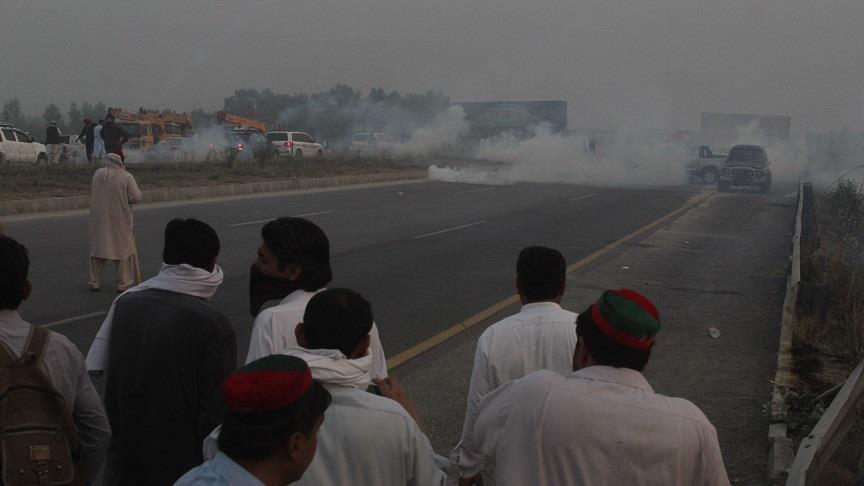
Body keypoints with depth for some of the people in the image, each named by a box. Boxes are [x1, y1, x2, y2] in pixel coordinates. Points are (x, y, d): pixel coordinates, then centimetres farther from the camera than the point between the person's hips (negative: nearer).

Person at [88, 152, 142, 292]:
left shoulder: (97, 174, -1)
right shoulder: (126, 177, -14)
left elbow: (92, 192, 12)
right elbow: (136, 197, -14)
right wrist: (136, 187, 5)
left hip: (99, 219, 3)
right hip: (120, 221, -3)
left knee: (98, 248, 13)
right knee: (123, 249, 7)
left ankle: (95, 281, 17)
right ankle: (123, 283, 10)